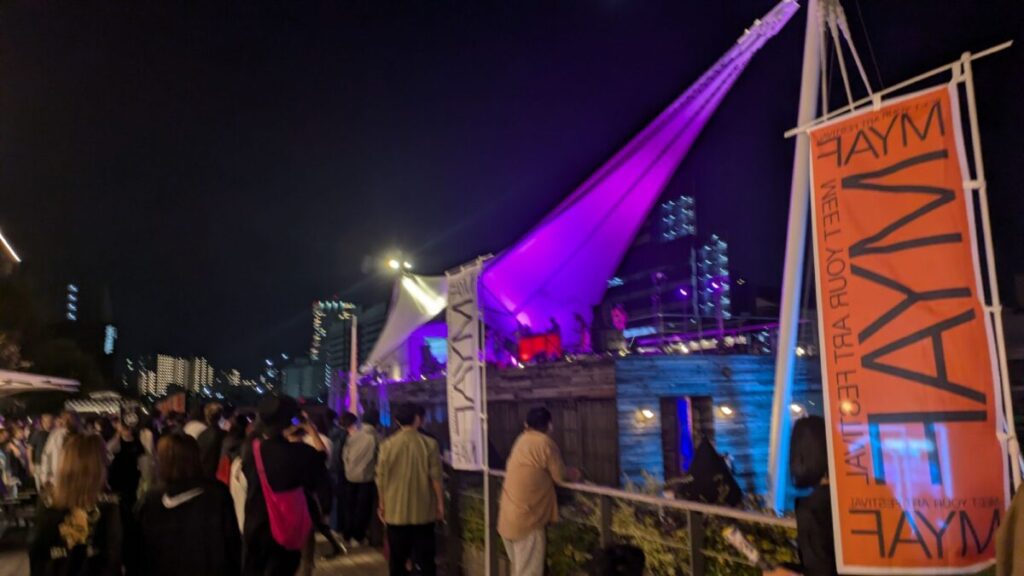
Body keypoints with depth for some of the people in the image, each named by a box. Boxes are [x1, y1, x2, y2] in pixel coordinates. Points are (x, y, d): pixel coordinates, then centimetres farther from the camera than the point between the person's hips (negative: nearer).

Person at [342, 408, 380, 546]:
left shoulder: (352, 436, -1)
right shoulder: (376, 438, -11)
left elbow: (344, 454, 4)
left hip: (351, 476, 4)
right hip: (367, 477, -4)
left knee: (351, 506, 17)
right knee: (363, 508, 7)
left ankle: (348, 534, 24)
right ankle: (357, 537, 8)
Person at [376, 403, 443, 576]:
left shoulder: (388, 444, -4)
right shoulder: (429, 444, -7)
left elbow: (381, 478, 1)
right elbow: (436, 477, -6)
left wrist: (382, 504, 13)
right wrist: (440, 504, 4)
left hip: (396, 510, 1)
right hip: (423, 510, -1)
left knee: (397, 557, 12)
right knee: (425, 557, 7)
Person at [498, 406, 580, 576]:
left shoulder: (522, 441, 11)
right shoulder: (546, 443, -10)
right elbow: (559, 476, -5)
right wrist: (571, 474, 15)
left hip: (508, 518, 8)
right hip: (526, 519, -8)